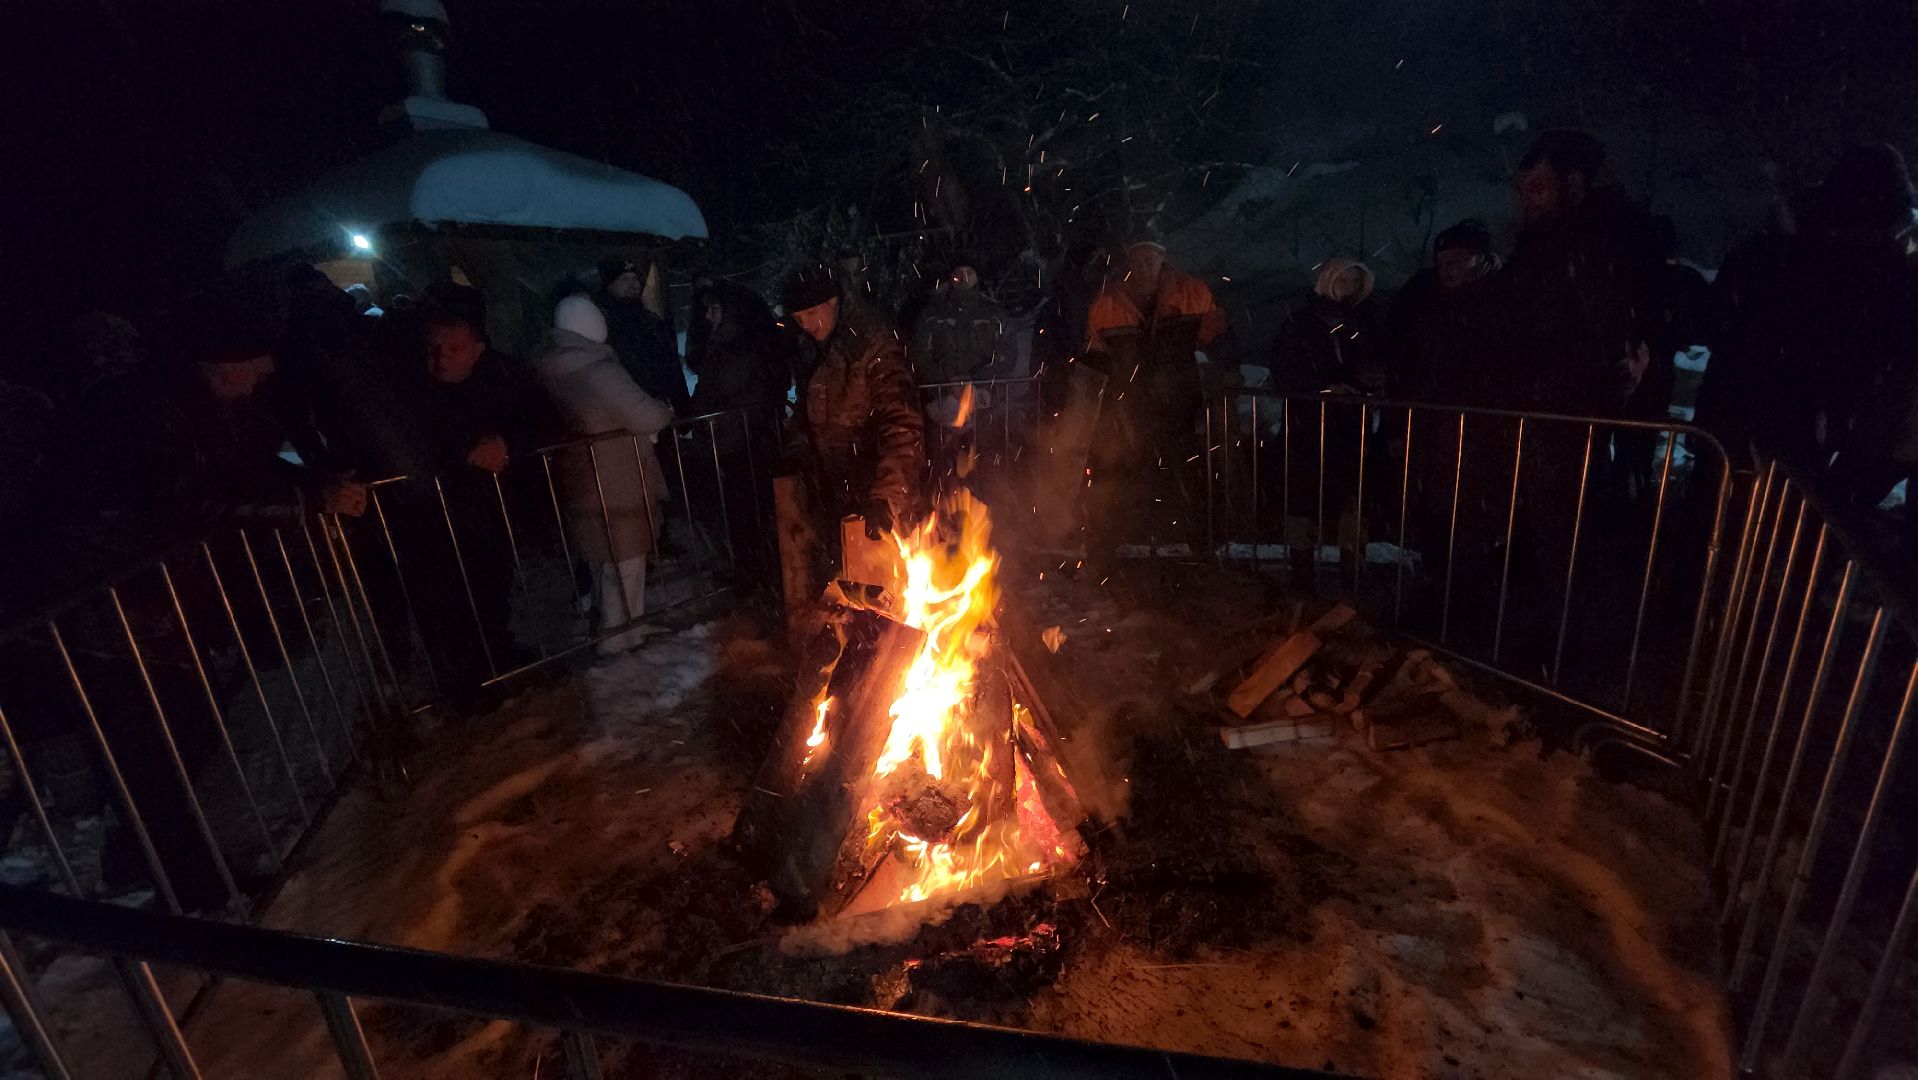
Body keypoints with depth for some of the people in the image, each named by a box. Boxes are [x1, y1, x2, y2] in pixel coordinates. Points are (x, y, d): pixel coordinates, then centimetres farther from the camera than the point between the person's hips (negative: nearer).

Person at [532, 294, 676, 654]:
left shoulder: (549, 370, 3)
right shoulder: (597, 370, -23)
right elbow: (647, 418, -24)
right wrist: (666, 410, 0)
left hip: (580, 490, 9)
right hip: (616, 492, -9)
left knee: (602, 568, 25)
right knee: (624, 571, 6)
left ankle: (609, 633, 41)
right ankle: (623, 643, 17)